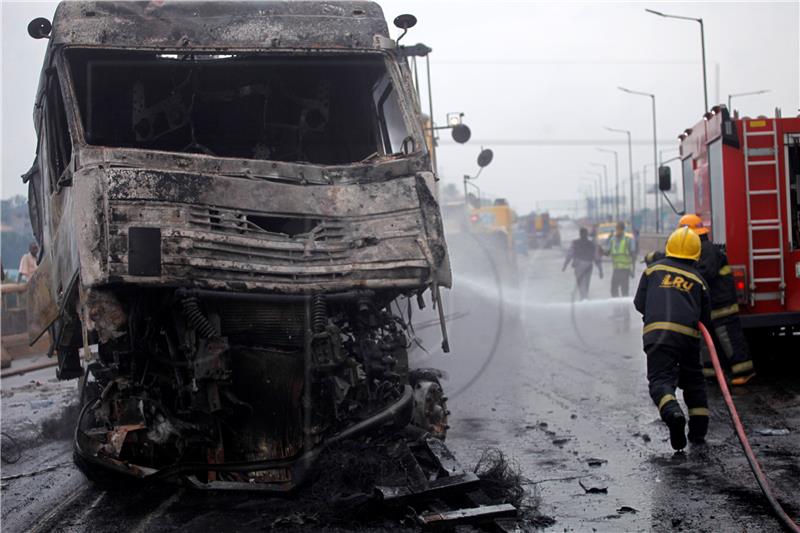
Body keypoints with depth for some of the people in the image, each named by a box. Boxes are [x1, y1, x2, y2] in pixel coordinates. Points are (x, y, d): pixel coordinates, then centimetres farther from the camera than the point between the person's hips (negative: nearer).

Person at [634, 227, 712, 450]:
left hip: (657, 333, -2)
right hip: (688, 334, 2)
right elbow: (706, 318, 18)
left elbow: (639, 303, 13)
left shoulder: (654, 269, 14)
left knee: (660, 379, -7)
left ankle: (673, 413, -37)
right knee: (693, 380, 19)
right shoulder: (697, 278, 15)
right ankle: (698, 429, 19)